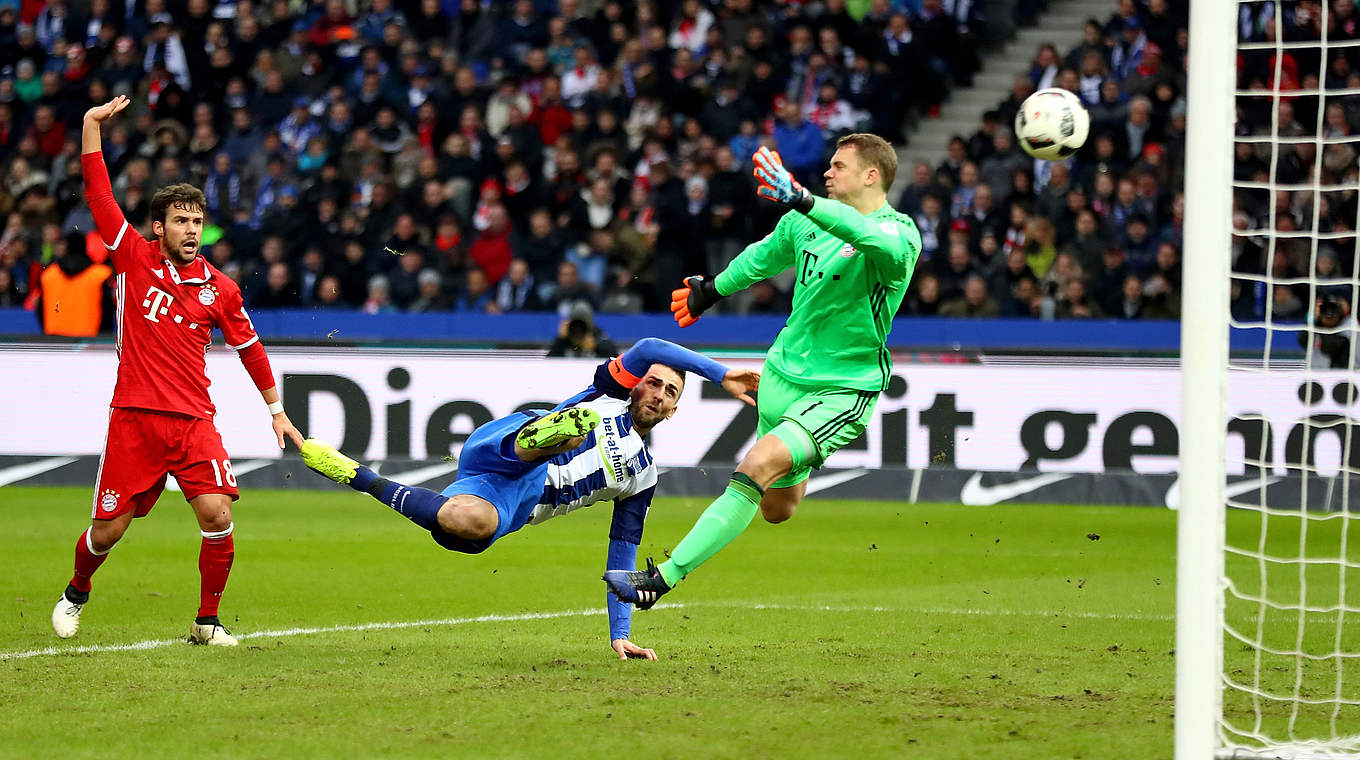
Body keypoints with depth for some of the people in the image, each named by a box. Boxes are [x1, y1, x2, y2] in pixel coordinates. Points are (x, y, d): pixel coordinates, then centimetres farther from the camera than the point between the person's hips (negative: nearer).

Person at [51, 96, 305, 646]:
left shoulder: (220, 289, 6)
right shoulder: (134, 259, 2)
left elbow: (250, 347, 18)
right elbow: (98, 195, -1)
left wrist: (276, 411, 22)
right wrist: (92, 126, -7)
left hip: (194, 421, 1)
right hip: (134, 417, -1)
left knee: (217, 515, -15)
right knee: (108, 528, 1)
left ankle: (207, 622, 1)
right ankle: (76, 594, 33)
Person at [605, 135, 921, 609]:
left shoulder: (900, 235, -17)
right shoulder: (807, 221, 4)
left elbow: (873, 237, -43)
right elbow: (764, 256, 25)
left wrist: (801, 200, -53)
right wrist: (712, 290, 40)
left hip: (843, 391, -7)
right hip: (784, 371, 7)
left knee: (760, 464, -27)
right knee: (776, 508, 15)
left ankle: (665, 578, -28)